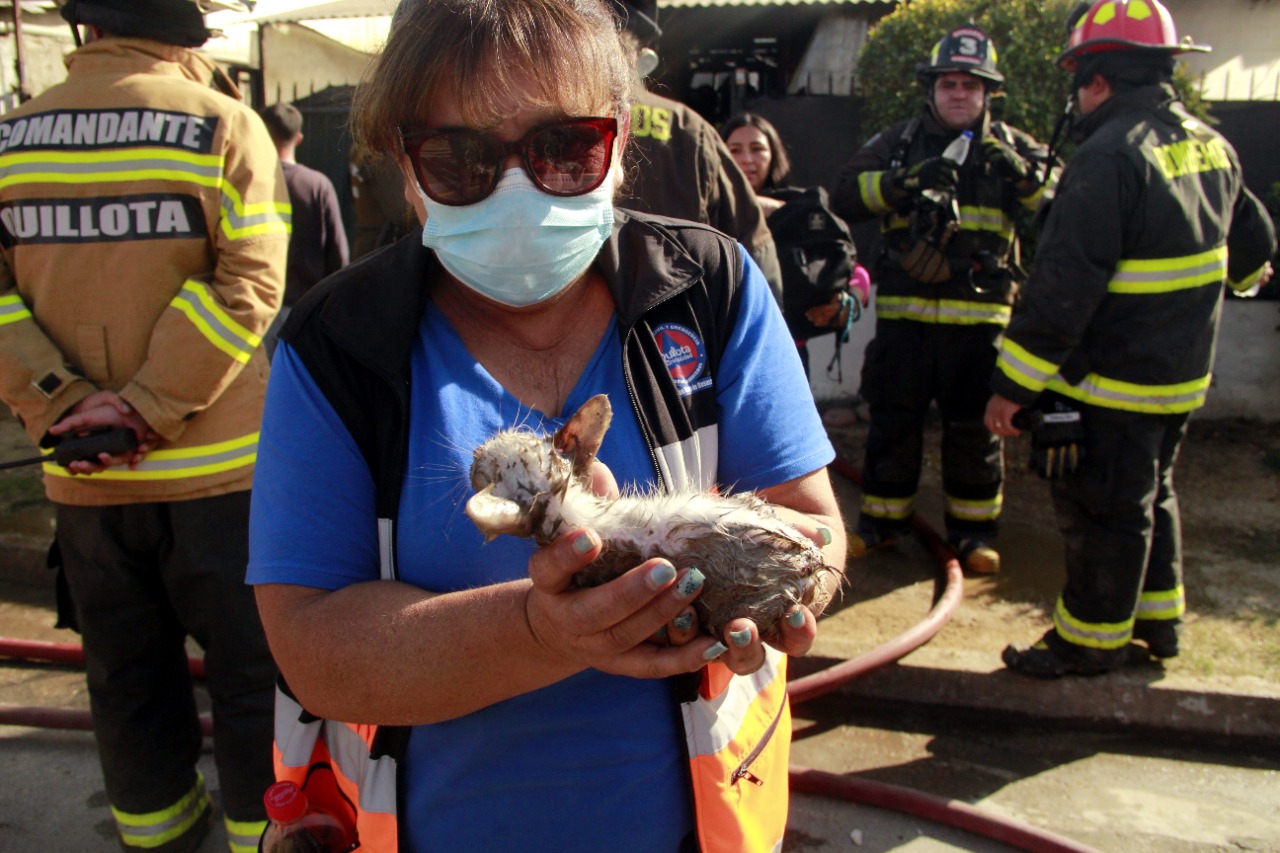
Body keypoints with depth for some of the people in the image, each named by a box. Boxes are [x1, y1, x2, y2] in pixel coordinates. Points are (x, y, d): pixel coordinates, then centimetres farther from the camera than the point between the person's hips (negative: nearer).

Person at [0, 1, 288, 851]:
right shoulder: (223, 124, -7)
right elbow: (246, 286, -17)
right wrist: (151, 409, -15)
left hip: (82, 477, 4)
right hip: (212, 468, -4)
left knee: (127, 678, 17)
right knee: (251, 671, 10)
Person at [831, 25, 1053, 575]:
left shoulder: (1013, 147, 10)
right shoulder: (898, 142, 10)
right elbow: (844, 197, -2)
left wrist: (1018, 171, -19)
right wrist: (902, 183, -16)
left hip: (980, 314, 0)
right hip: (904, 311, 0)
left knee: (975, 426, 7)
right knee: (892, 420, 7)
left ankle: (973, 531, 21)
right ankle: (881, 521, 22)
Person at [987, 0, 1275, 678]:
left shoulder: (1110, 155, -21)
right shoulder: (1210, 146, 8)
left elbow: (1064, 283, -26)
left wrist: (1013, 382, -22)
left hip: (1113, 382, -9)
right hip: (1182, 372, 9)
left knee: (1102, 508, 3)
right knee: (1149, 493, 23)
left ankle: (1093, 639, 17)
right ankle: (1158, 616, 36)